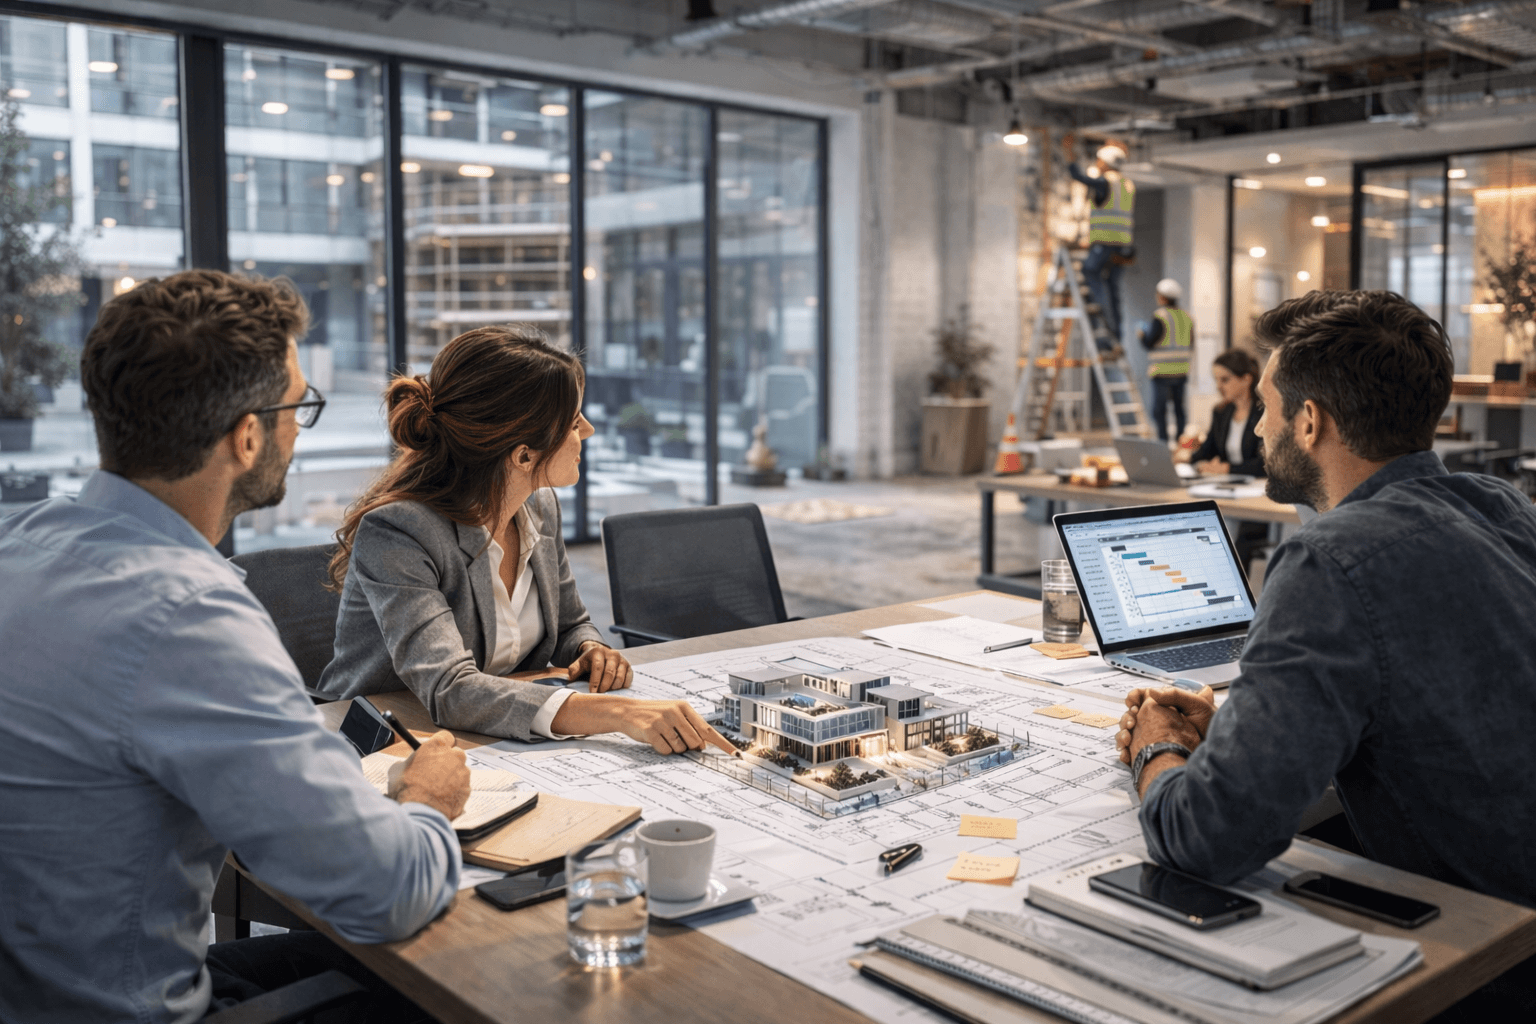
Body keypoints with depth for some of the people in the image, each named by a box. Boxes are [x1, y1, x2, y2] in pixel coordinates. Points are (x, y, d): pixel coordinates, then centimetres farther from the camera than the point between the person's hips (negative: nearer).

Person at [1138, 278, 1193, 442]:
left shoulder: (1160, 316, -11)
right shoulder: (1186, 316, 9)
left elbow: (1149, 343, -10)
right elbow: (1191, 346, 14)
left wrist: (1142, 333, 10)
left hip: (1162, 371, -6)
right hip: (1181, 371, 6)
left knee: (1159, 410, -3)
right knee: (1179, 408, 12)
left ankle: (1163, 441, -6)